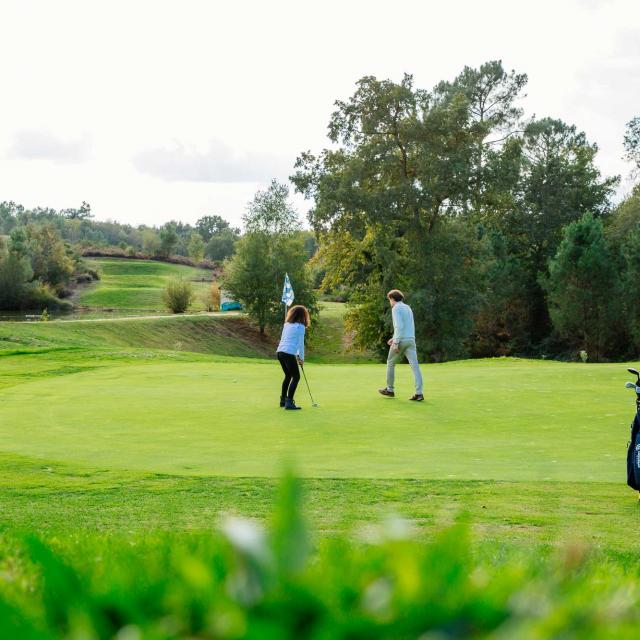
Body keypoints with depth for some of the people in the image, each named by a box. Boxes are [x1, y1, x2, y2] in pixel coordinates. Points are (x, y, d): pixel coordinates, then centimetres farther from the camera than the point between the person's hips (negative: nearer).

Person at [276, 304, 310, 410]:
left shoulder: (287, 324, 16)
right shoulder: (300, 327, -4)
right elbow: (301, 344, -4)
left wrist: (297, 355, 23)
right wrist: (301, 358, 8)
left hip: (280, 352, 7)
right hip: (289, 354, -7)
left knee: (288, 375, 23)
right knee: (296, 377, 2)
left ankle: (283, 400, 27)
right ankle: (289, 402, -6)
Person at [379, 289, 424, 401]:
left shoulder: (395, 309, -7)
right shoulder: (408, 308, 20)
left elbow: (399, 326, -20)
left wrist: (396, 342, -20)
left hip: (401, 341, -7)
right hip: (410, 341, 7)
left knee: (391, 363, 15)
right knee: (415, 366, -4)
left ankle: (389, 390, 25)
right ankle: (419, 393, -14)